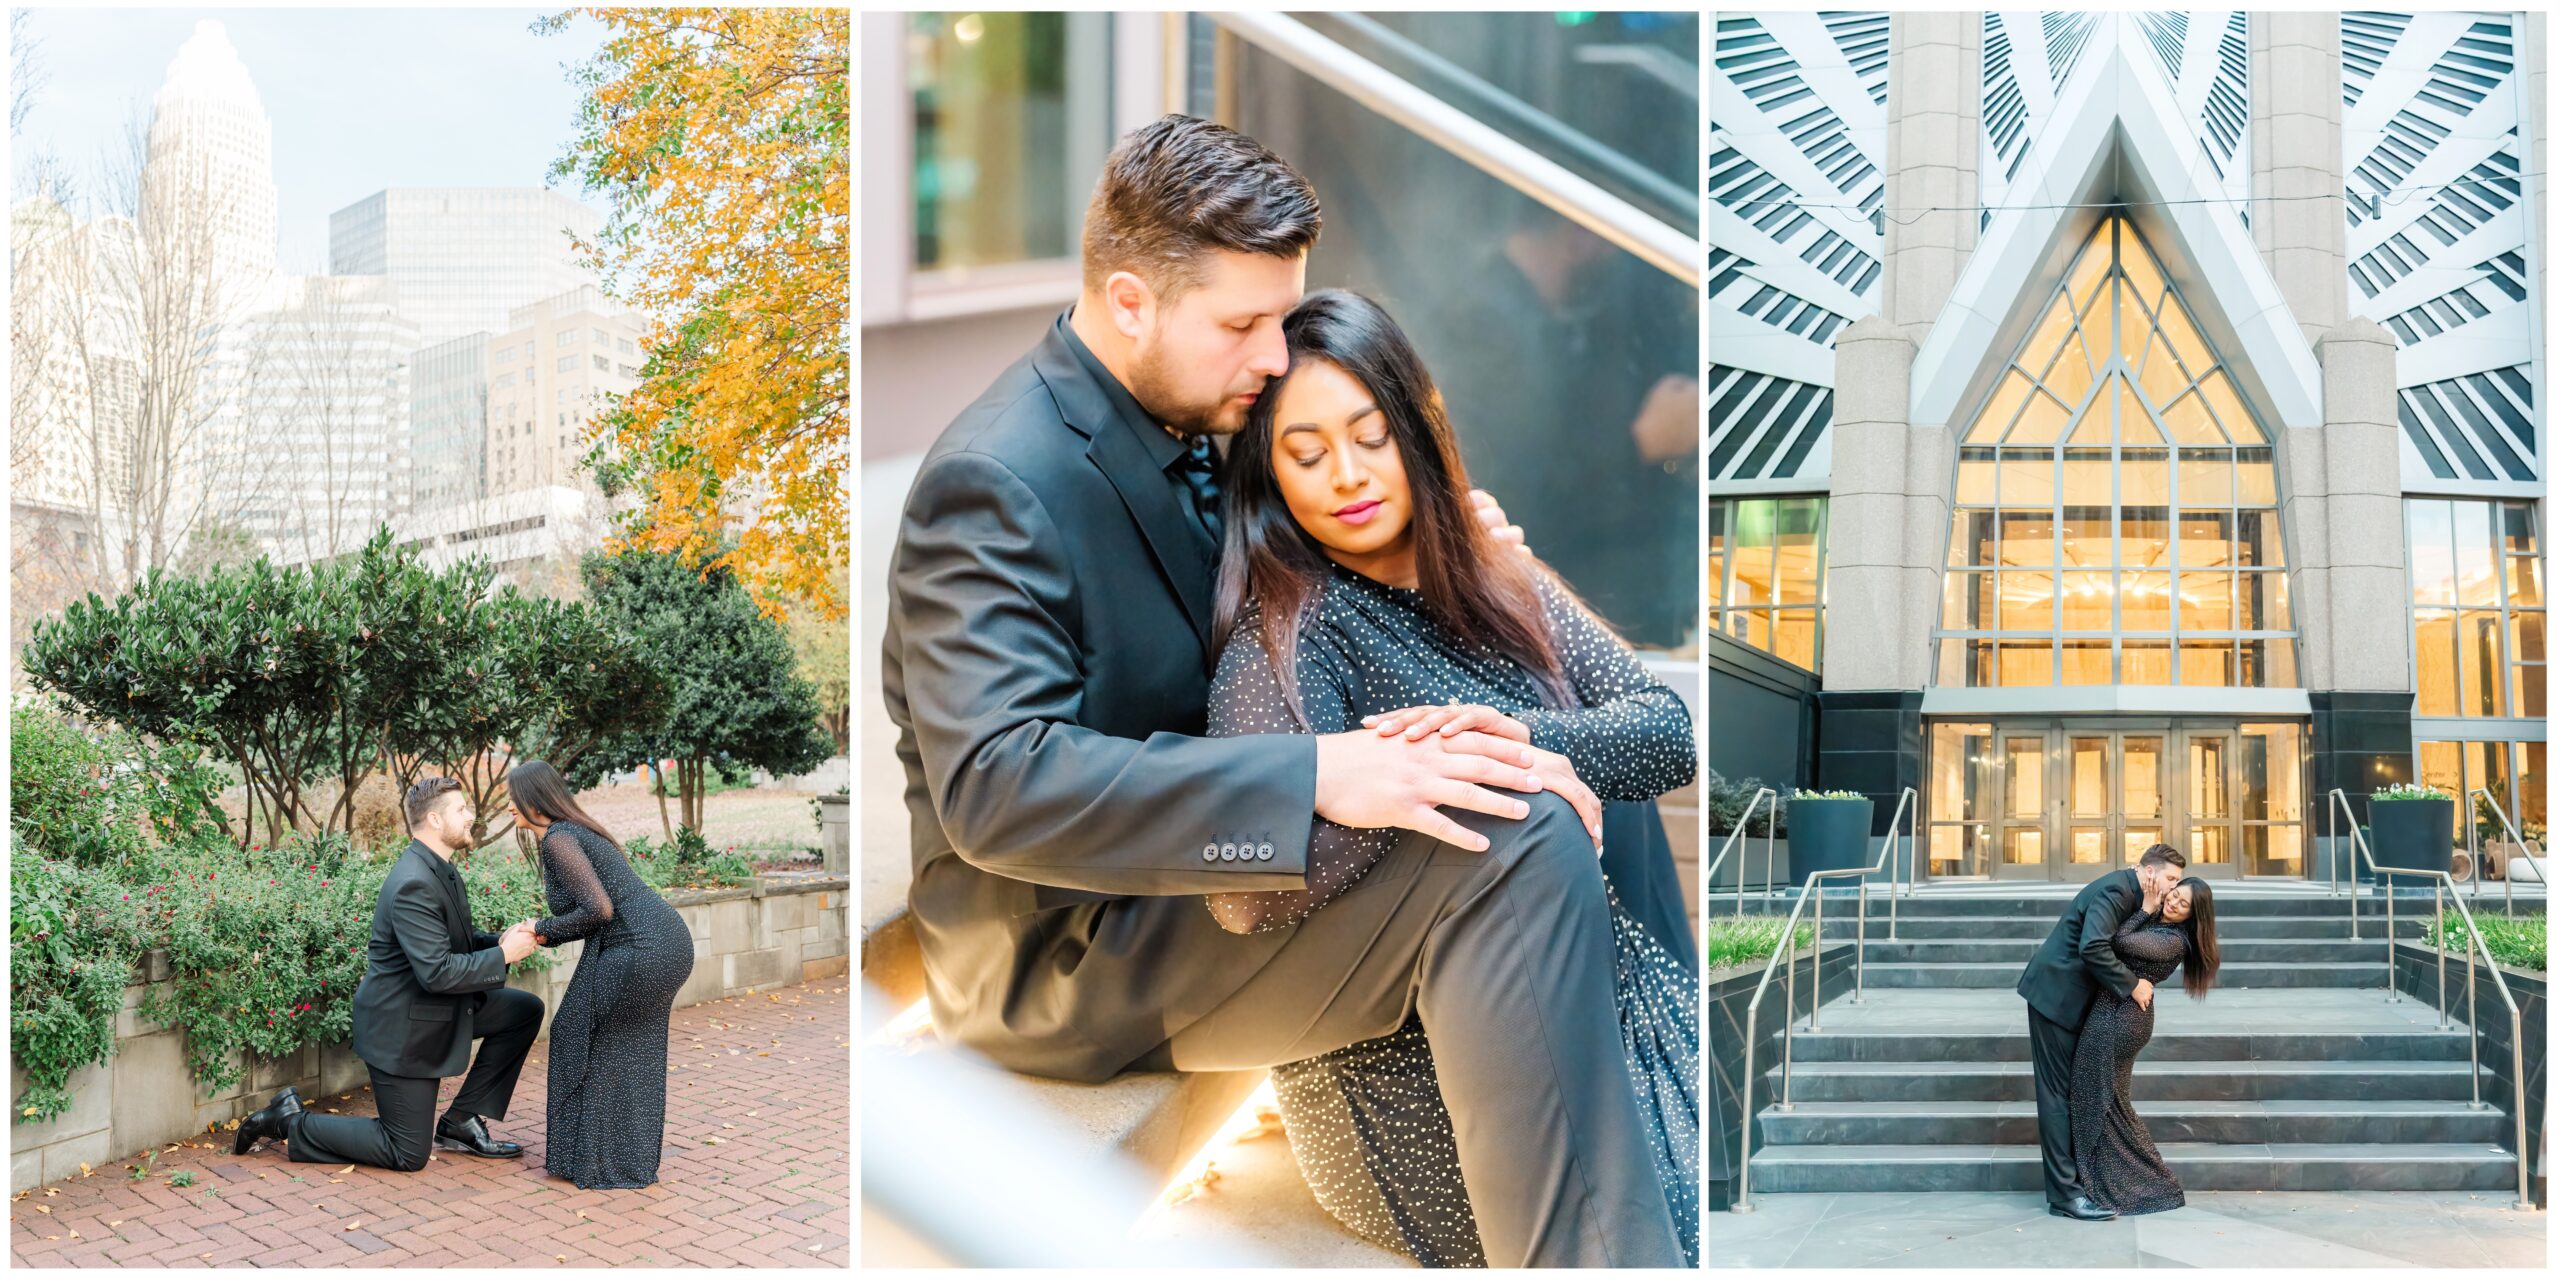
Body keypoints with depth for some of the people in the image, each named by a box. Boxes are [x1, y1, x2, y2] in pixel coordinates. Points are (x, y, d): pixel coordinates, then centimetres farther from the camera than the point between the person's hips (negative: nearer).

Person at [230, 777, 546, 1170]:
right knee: (408, 1155, -3)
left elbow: (458, 940, 14)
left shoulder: (440, 870, 4)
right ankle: (290, 1123, 9)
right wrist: (503, 954, -21)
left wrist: (501, 940, -6)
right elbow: (437, 972, -31)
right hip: (402, 1025, -10)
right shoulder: (414, 885, -27)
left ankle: (461, 1121, 12)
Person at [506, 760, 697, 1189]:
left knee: (580, 1037, 6)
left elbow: (599, 910, -18)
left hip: (641, 950, -9)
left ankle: (589, 1158, 12)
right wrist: (537, 937, 14)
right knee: (629, 1049, 19)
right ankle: (632, 1155, 27)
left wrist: (544, 928, -3)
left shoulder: (558, 839, -9)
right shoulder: (575, 831, 20)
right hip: (671, 943, 9)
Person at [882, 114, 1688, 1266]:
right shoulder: (995, 483, -20)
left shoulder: (1172, 420, 7)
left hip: (1178, 883, 10)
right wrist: (1315, 777, -37)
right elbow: (998, 785, -31)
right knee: (1518, 842, -27)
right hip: (1063, 954, -10)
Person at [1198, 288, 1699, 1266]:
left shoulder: (1506, 588, 13)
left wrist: (1522, 738, -17)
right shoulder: (1283, 637, -8)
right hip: (1418, 1064, -6)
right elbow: (1242, 892, -22)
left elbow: (1670, 731, 2)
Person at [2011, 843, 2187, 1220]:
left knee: (2073, 1089, 12)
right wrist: (2132, 985, -23)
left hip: (2073, 996, 10)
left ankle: (2071, 1181, 18)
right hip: (2055, 993, -10)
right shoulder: (2115, 890, -20)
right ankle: (2065, 1193, -9)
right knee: (2058, 1091, -8)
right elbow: (2093, 947, -30)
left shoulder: (2130, 893, 11)